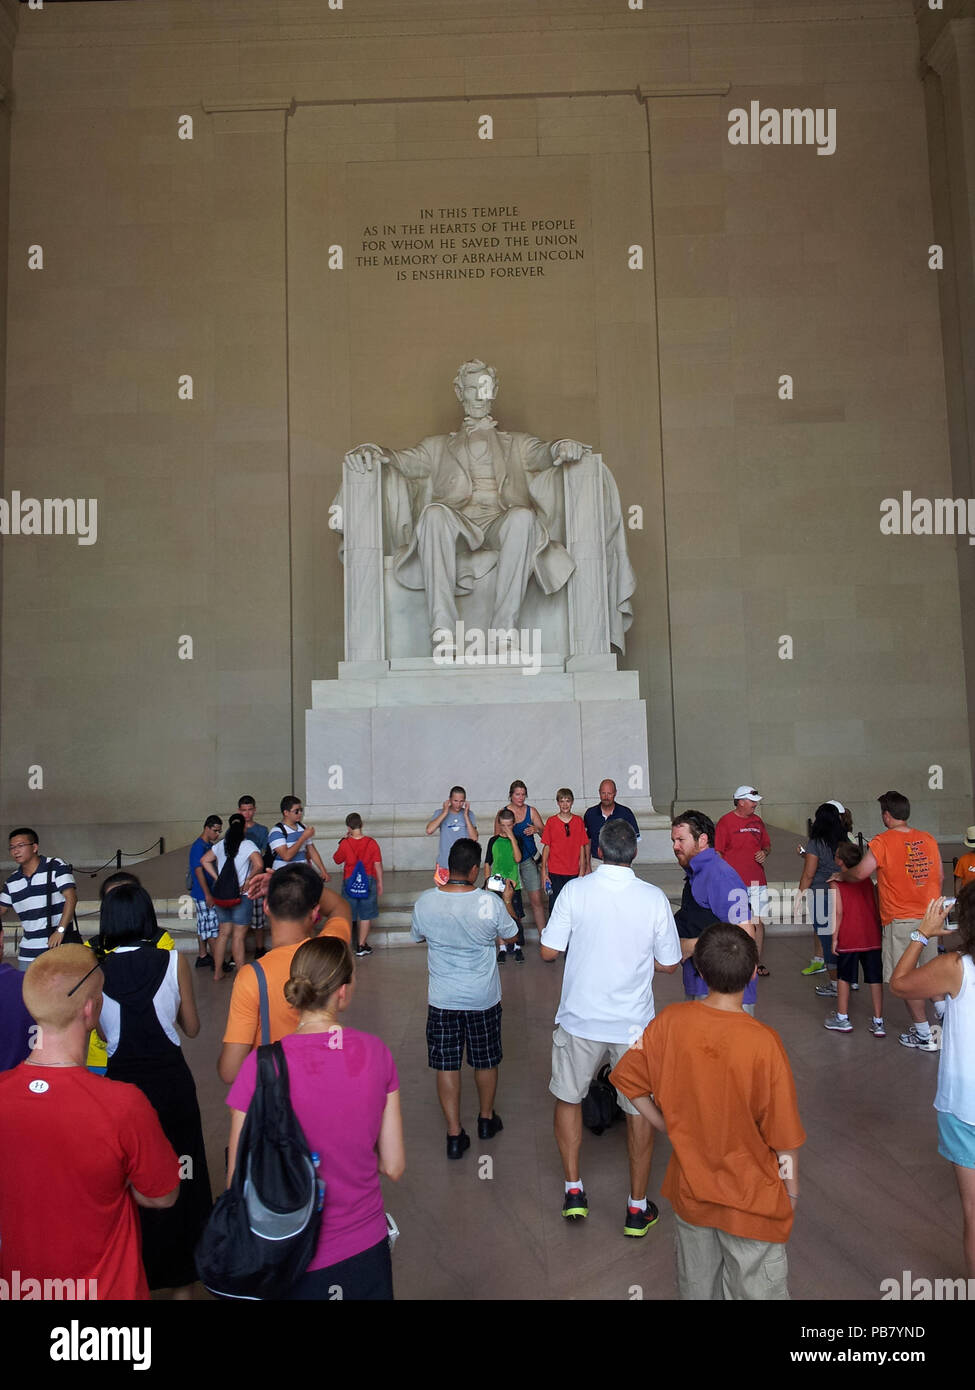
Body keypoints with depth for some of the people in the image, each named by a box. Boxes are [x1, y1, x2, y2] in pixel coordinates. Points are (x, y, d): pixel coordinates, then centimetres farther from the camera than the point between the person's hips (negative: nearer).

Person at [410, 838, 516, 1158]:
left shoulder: (425, 901, -15)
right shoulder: (490, 902, -20)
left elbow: (416, 935, 6)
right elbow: (510, 935, -1)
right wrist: (506, 901, 14)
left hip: (442, 999, 0)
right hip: (483, 998, 0)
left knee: (446, 1065, 13)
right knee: (486, 1061, 20)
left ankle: (454, 1134, 18)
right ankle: (487, 1119, 39)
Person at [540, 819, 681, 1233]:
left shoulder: (575, 890, -13)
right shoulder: (655, 898, -11)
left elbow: (548, 951, -9)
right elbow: (668, 965, -2)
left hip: (581, 1017, 0)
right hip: (634, 1023, 1)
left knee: (568, 1098, 21)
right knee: (639, 1110, 17)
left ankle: (574, 1191, 27)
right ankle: (638, 1207, 27)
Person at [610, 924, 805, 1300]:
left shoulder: (669, 1022, -18)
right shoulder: (763, 1042, -28)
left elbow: (628, 1081, -5)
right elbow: (784, 1135, -16)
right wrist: (792, 1188, 2)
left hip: (690, 1190, 3)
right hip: (751, 1199, -3)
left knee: (697, 1284, 26)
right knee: (756, 1288, 20)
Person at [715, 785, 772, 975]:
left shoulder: (757, 821, 12)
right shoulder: (725, 822, -6)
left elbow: (767, 844, 24)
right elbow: (718, 853, -6)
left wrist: (764, 852, 1)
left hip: (758, 881, 5)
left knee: (759, 922, 6)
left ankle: (757, 963, 16)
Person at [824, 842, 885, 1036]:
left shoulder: (836, 884, -6)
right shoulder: (867, 881, 9)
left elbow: (838, 912, -11)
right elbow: (877, 907, 10)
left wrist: (834, 938, -6)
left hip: (848, 939, -4)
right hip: (872, 937, 4)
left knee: (844, 977, 11)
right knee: (875, 978, 8)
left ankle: (842, 1018, 17)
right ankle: (878, 1022, 11)